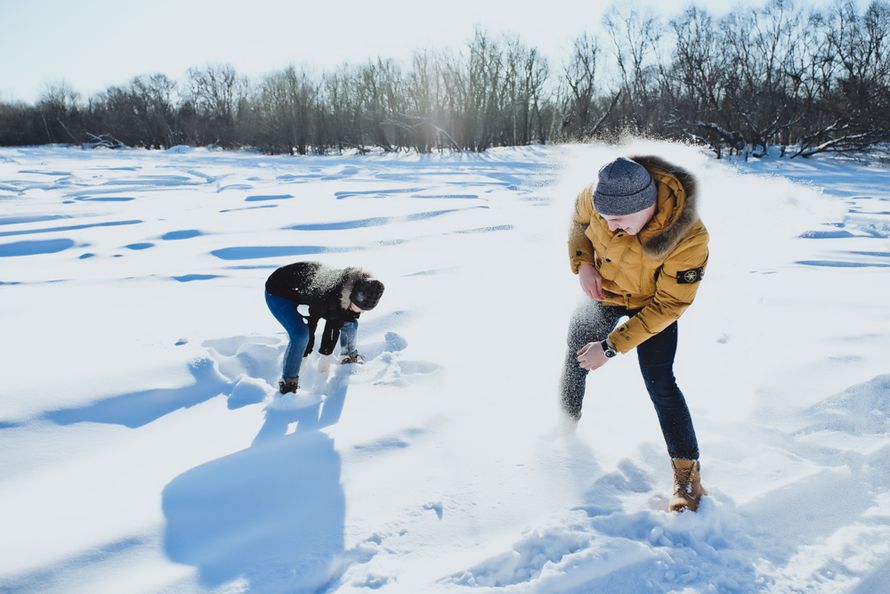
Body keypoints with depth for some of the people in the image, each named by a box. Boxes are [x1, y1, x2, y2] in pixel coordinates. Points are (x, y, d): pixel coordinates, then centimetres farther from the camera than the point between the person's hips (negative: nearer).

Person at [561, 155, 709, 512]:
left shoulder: (689, 240, -39)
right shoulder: (602, 196, -29)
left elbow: (667, 306, -29)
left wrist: (611, 347, -30)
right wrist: (582, 263, -19)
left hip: (653, 305, -4)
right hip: (603, 292, 5)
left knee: (659, 383, -16)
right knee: (575, 356, 17)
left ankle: (687, 472, 1)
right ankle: (565, 426, 45)